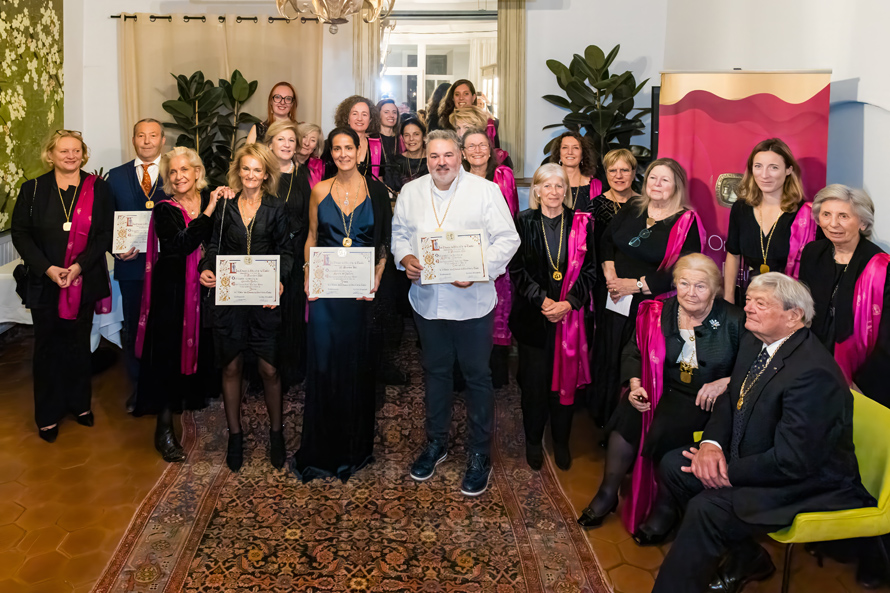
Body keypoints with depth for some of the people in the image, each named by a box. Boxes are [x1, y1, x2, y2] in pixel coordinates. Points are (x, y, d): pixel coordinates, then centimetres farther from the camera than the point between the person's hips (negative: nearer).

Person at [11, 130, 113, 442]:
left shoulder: (98, 188, 0)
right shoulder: (33, 189, 1)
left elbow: (104, 234, -3)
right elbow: (20, 233, 0)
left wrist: (80, 265, -14)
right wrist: (47, 268, -12)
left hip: (84, 282, 0)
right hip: (44, 283, 0)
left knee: (79, 343, 12)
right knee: (48, 346, 8)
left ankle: (80, 404, 28)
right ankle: (48, 415, 19)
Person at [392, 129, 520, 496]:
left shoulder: (486, 191, -8)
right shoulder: (410, 192, 6)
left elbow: (507, 240, -10)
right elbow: (399, 233, 14)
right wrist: (405, 258, -6)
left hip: (472, 302, -4)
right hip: (427, 299, 4)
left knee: (477, 376, 6)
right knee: (436, 372, 18)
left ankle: (479, 454, 21)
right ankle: (436, 443, 37)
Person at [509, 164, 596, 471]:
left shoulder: (581, 223, 2)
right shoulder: (523, 222, 0)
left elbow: (589, 269, 1)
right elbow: (516, 269, -3)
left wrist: (568, 303, -11)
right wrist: (542, 300, -13)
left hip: (570, 314, 1)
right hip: (532, 314, -1)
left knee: (565, 376, 7)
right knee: (534, 379, 5)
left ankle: (561, 440, 25)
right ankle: (533, 440, 24)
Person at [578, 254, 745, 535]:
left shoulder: (733, 320, -5)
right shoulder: (659, 313, 2)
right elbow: (634, 352, 10)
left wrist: (725, 383, -18)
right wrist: (635, 384, -8)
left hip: (705, 400, -3)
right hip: (662, 390, 4)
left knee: (663, 430, -29)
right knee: (627, 415, -25)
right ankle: (608, 493, -7)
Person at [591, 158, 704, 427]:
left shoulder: (687, 223, -7)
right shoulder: (632, 208, 9)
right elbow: (606, 239, 13)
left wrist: (634, 285, -15)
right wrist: (610, 272, -5)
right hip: (613, 301, 5)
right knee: (608, 361, 12)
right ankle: (603, 424, 30)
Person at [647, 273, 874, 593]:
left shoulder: (813, 373, -28)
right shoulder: (754, 342, -1)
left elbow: (792, 462, -27)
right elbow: (730, 398, 10)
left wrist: (730, 474, -18)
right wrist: (711, 442, -9)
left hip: (810, 483, -10)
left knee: (705, 509, -26)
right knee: (672, 465, 2)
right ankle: (746, 557, 14)